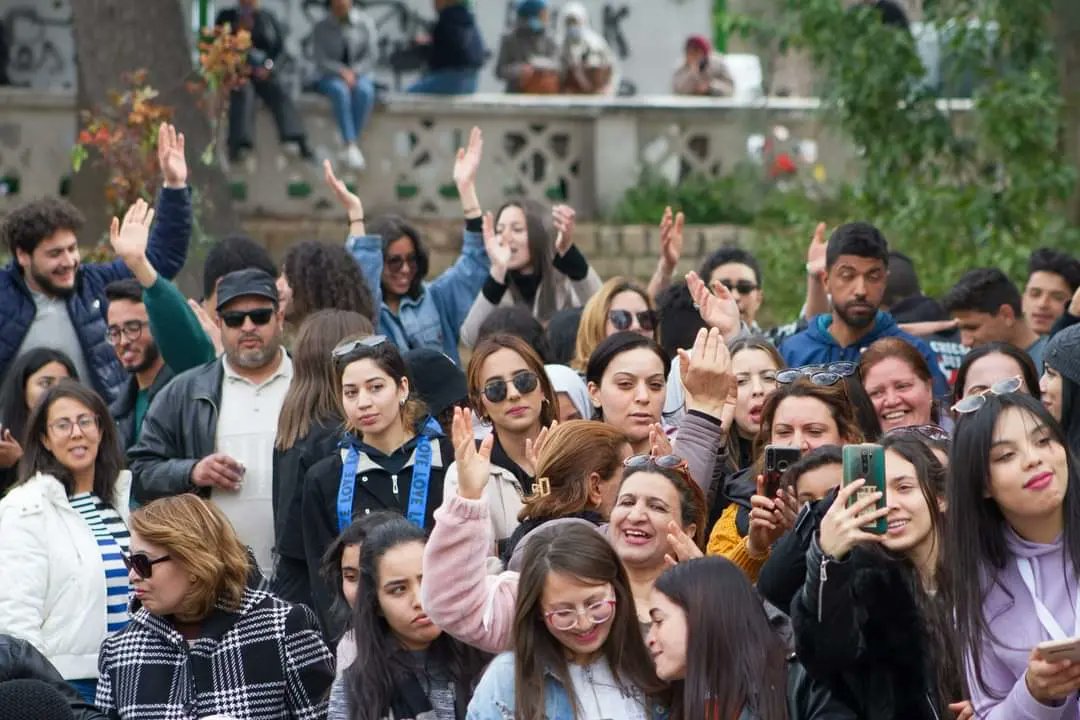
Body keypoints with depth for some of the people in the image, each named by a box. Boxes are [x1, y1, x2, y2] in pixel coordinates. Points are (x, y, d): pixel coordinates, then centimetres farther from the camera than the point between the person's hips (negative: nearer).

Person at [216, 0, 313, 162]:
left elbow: (280, 44, 5)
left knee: (280, 95, -24)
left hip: (264, 71, 1)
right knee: (243, 94, -33)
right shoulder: (226, 17, 10)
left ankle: (301, 144, -35)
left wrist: (267, 66, -9)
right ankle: (235, 147, -44)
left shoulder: (267, 17, 11)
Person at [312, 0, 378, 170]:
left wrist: (354, 73, -16)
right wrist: (342, 72, -22)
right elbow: (321, 60, -5)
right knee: (340, 91, -37)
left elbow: (372, 55, 0)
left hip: (360, 75, 1)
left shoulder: (365, 23, 5)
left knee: (364, 91, -36)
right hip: (331, 78, -1)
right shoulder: (321, 28, 4)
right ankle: (350, 145, -45)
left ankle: (347, 148, -36)